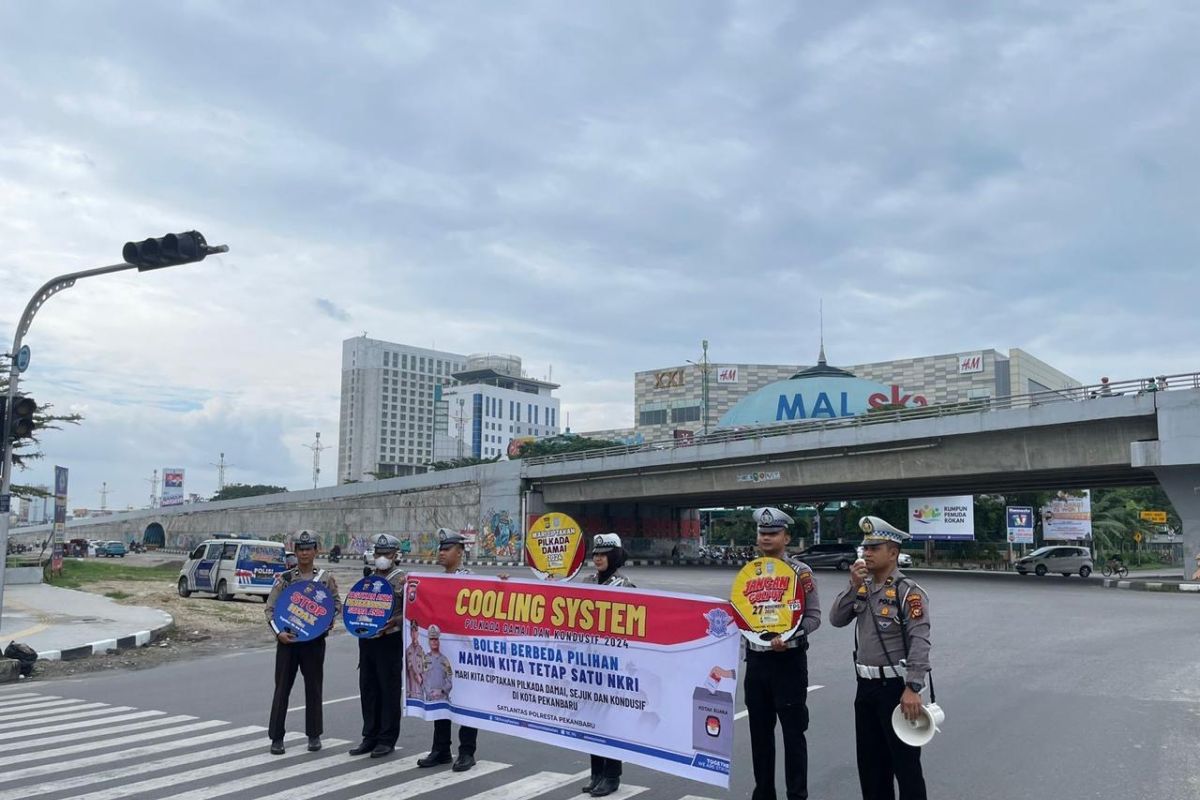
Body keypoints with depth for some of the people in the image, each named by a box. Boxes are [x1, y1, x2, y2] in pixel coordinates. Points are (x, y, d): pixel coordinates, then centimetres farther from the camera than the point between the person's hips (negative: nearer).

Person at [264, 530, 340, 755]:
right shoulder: (284, 578, 2)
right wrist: (278, 631, -13)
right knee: (282, 688, 3)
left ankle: (314, 735, 19)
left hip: (314, 640, 0)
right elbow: (270, 608, 0)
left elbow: (337, 604, 6)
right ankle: (276, 737, 12)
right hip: (287, 640, 0)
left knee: (314, 688, 7)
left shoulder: (325, 578, 3)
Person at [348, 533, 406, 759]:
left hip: (390, 641, -6)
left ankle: (387, 739, 9)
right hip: (366, 640, 6)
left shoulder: (402, 580, -5)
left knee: (389, 690, 0)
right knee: (368, 689, 10)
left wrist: (394, 621, -23)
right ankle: (370, 736, 21)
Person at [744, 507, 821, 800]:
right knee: (760, 732, 12)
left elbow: (813, 617, -8)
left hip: (789, 660, -5)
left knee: (793, 732, 2)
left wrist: (788, 637, -22)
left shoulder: (800, 572, -7)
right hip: (756, 660, 5)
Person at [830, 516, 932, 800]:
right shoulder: (862, 588, 7)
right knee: (869, 760, 17)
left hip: (895, 686, -7)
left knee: (905, 762, 3)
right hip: (866, 685, 7)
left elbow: (919, 643, -21)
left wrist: (912, 689, -27)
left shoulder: (908, 592, -15)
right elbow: (836, 620, 0)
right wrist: (853, 587, -11)